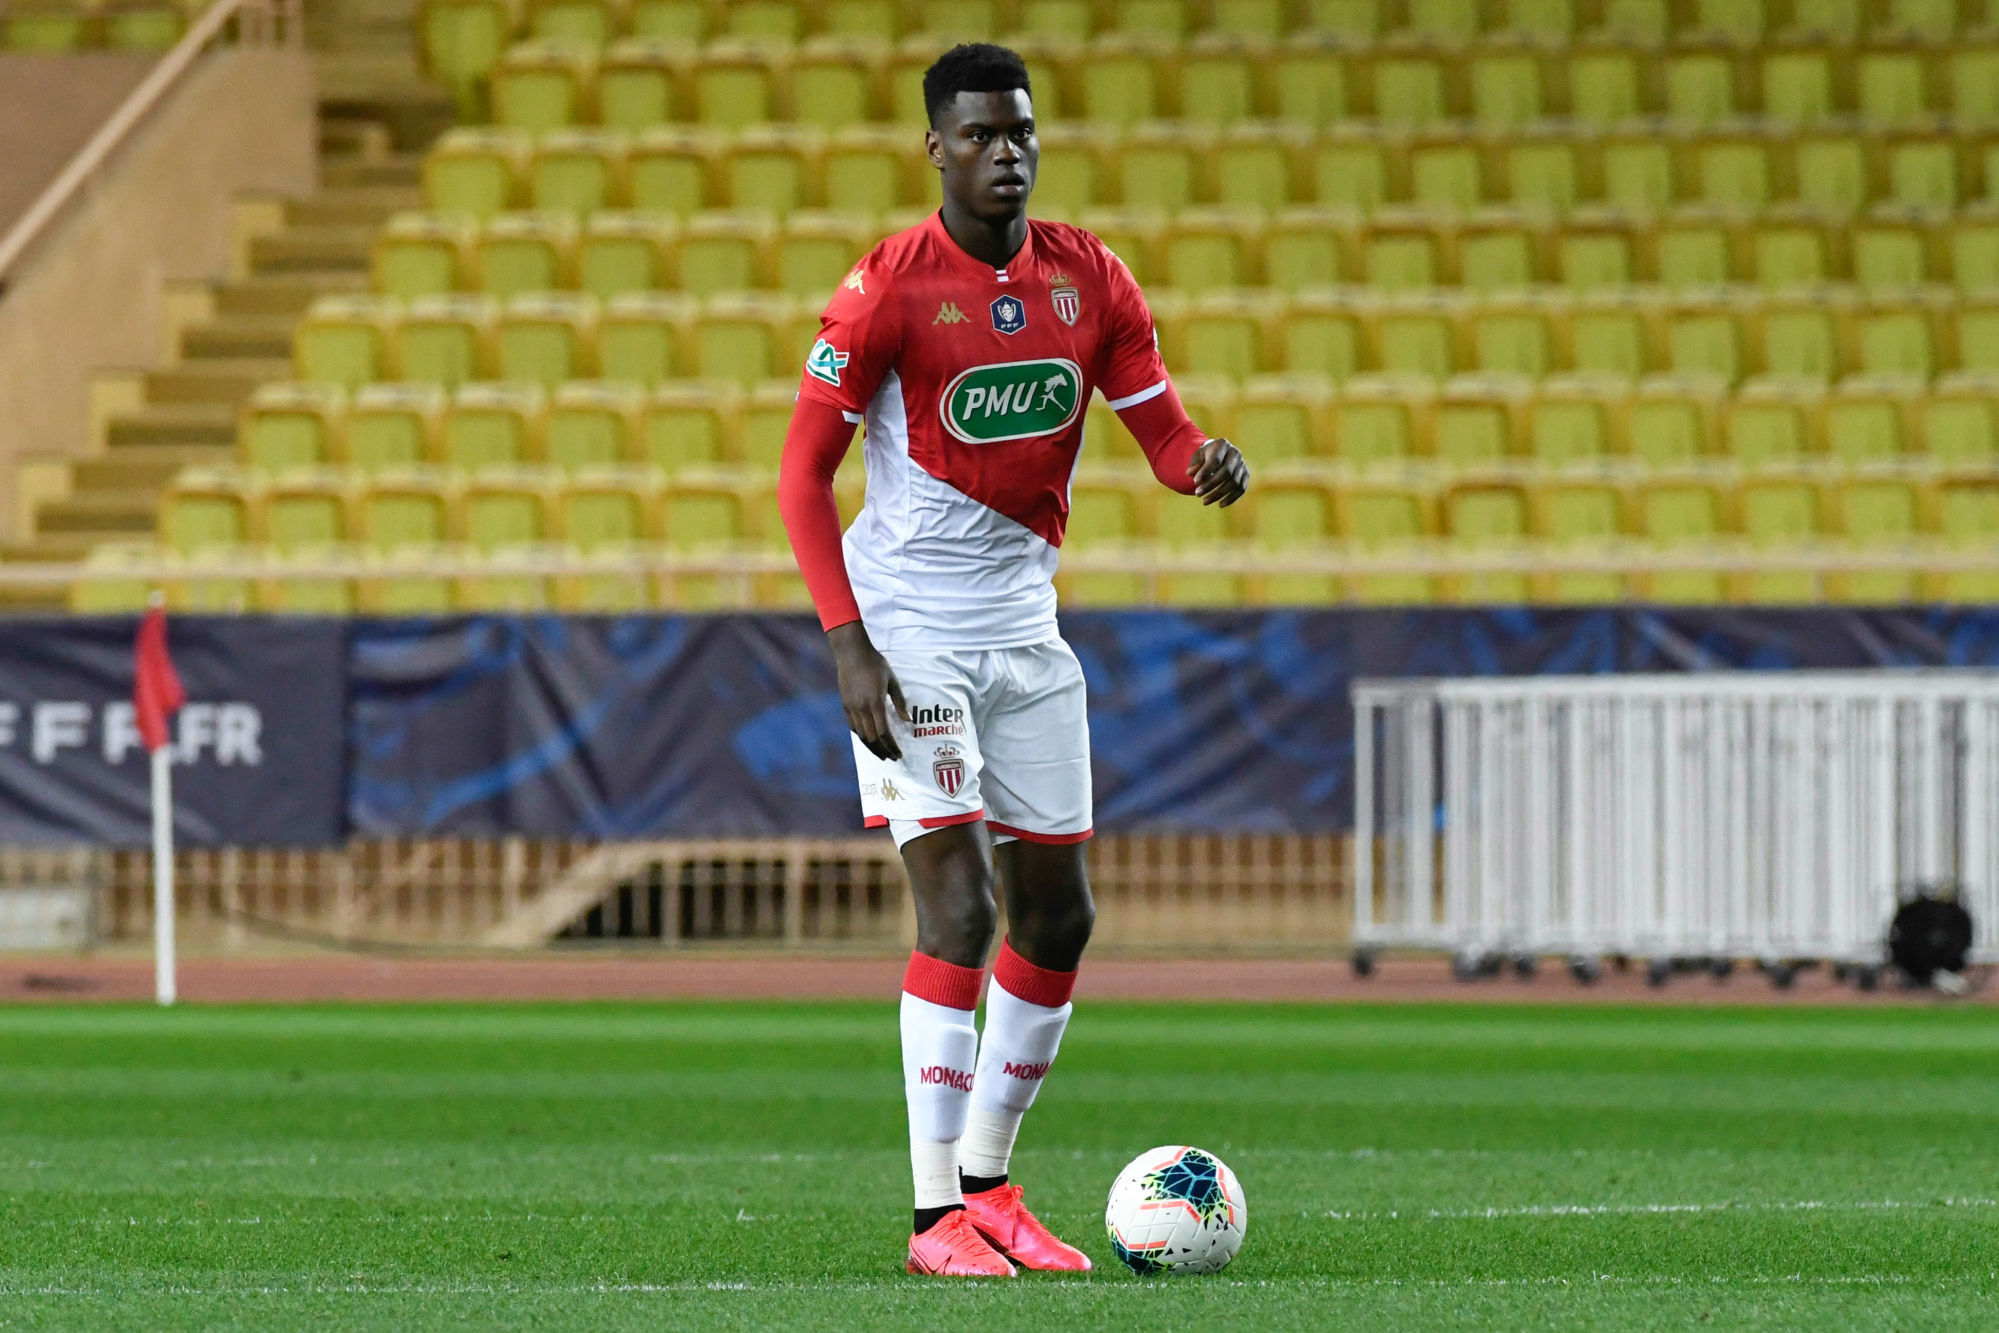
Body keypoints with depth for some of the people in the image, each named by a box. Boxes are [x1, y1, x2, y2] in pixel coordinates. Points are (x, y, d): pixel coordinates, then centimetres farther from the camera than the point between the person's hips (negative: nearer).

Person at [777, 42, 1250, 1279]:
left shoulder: (1088, 277, 2)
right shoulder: (890, 285, -13)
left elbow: (1164, 427, 4)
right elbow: (803, 472, -11)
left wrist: (1207, 465, -22)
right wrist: (849, 648, -19)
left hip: (1024, 625, 6)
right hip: (912, 631, -6)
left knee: (1058, 913, 8)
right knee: (960, 908, -14)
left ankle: (989, 1183, 22)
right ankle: (939, 1213, -12)